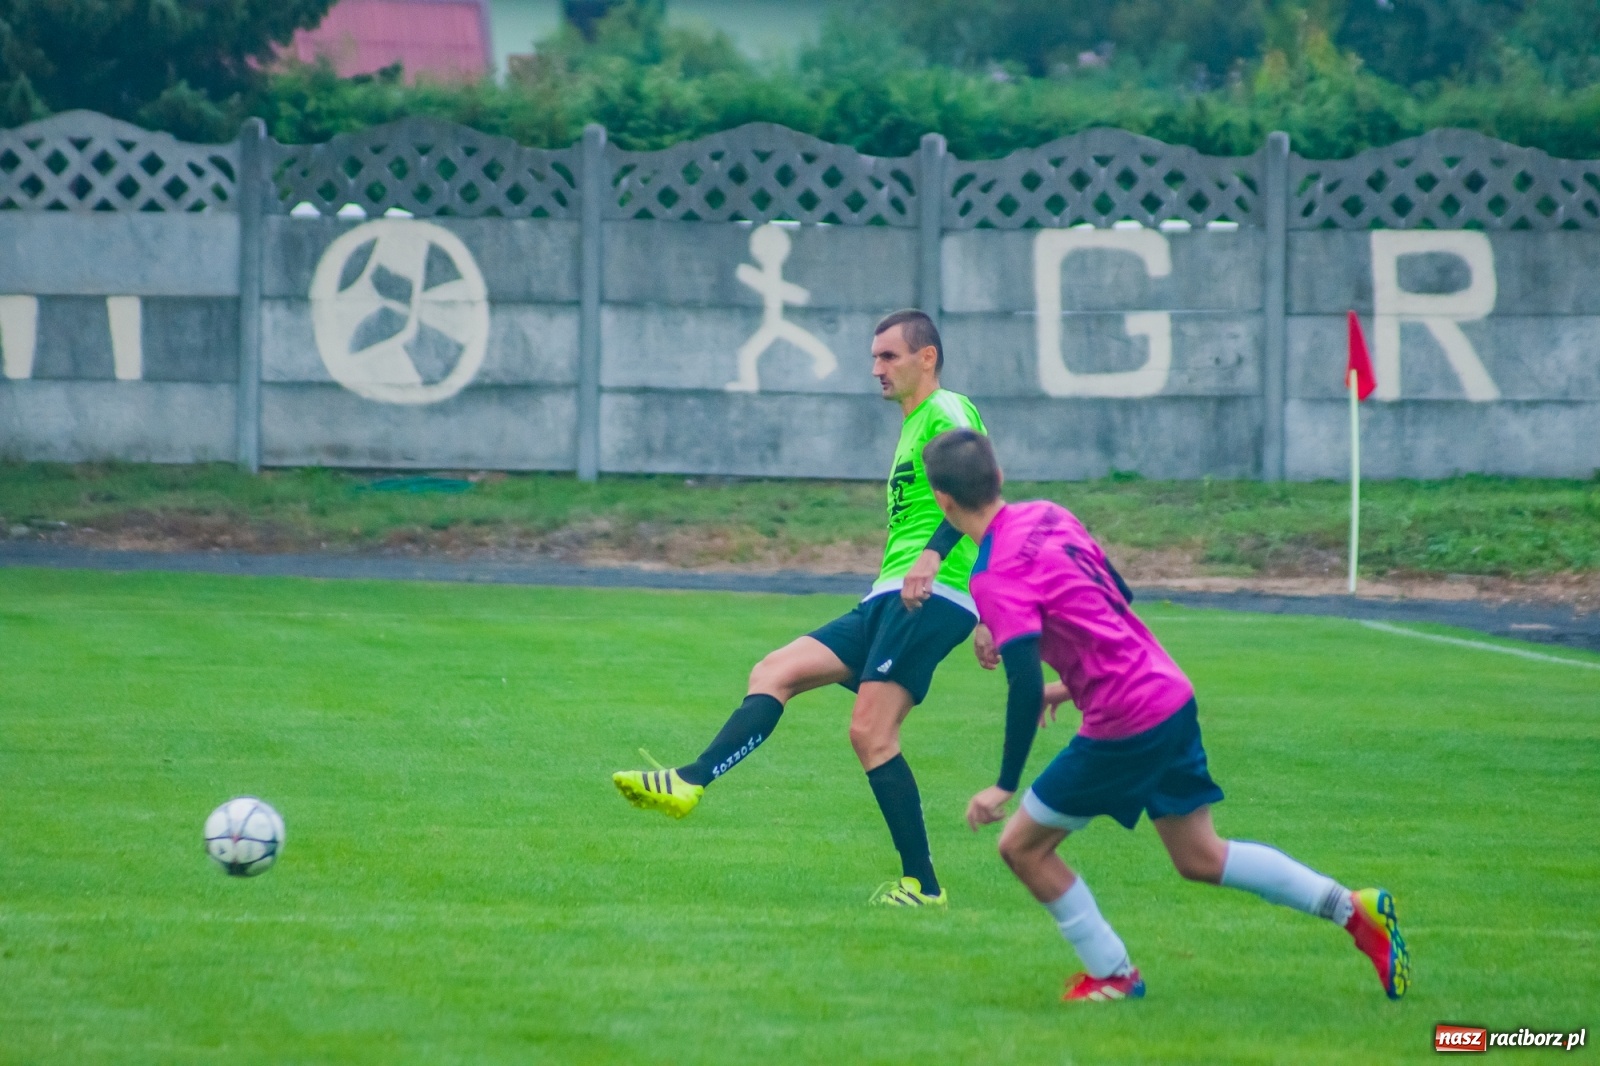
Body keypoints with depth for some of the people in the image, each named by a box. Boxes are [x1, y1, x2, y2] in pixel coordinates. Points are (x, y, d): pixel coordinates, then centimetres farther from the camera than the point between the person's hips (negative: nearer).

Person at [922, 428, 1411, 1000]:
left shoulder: (996, 578, -18)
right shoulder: (1048, 516, 7)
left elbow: (1026, 688, -25)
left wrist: (1004, 786, -20)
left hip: (1125, 726, -9)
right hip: (1172, 693, 9)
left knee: (1022, 845, 5)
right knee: (1201, 857, 18)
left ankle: (1113, 975, 12)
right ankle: (1354, 908, 14)